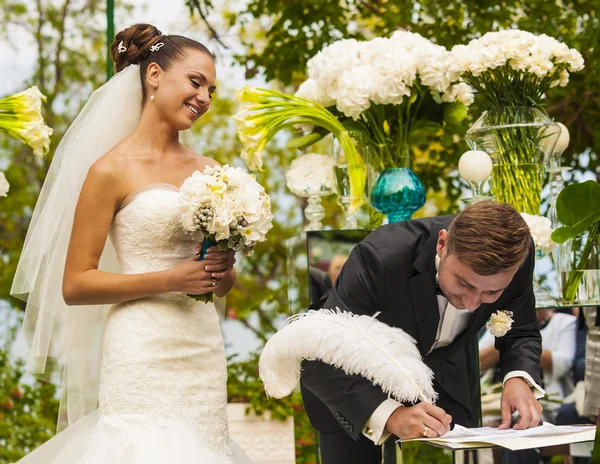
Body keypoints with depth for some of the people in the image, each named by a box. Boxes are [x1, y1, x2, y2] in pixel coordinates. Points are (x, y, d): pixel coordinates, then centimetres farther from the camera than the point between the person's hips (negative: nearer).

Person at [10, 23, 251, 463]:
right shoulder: (112, 170, -4)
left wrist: (224, 269, -1)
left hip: (203, 351, 5)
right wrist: (168, 280, -14)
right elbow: (74, 286, -6)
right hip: (142, 355, -5)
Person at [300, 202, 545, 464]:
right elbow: (316, 360, -39)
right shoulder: (382, 257, -39)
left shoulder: (517, 256, -26)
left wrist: (519, 379, -30)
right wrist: (390, 414, -52)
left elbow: (521, 332, -8)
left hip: (440, 378, 3)